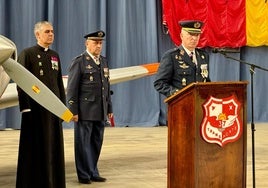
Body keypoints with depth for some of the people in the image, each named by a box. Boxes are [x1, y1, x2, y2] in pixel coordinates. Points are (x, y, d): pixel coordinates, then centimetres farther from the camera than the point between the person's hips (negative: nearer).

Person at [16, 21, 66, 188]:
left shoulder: (55, 56, 14)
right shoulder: (27, 54, -3)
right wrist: (26, 108, -15)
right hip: (35, 109, -6)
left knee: (53, 147, 9)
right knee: (34, 147, 0)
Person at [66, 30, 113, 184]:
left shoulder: (104, 61, 15)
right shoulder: (79, 62, -4)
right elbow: (72, 89, -7)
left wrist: (109, 108, 13)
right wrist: (73, 111, -12)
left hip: (101, 112, 6)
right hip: (85, 112, -6)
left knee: (97, 143, 10)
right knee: (83, 143, 2)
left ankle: (93, 173, 19)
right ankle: (84, 175, 9)